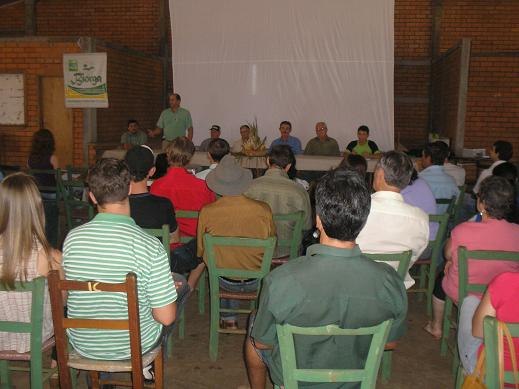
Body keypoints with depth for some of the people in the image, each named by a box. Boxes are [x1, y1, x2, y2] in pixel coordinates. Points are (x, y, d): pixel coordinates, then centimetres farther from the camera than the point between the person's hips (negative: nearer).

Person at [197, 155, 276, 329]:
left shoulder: (207, 212, -19)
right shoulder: (263, 210, -20)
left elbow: (200, 251, -3)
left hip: (224, 282, 0)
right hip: (256, 282, 0)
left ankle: (228, 318, 38)